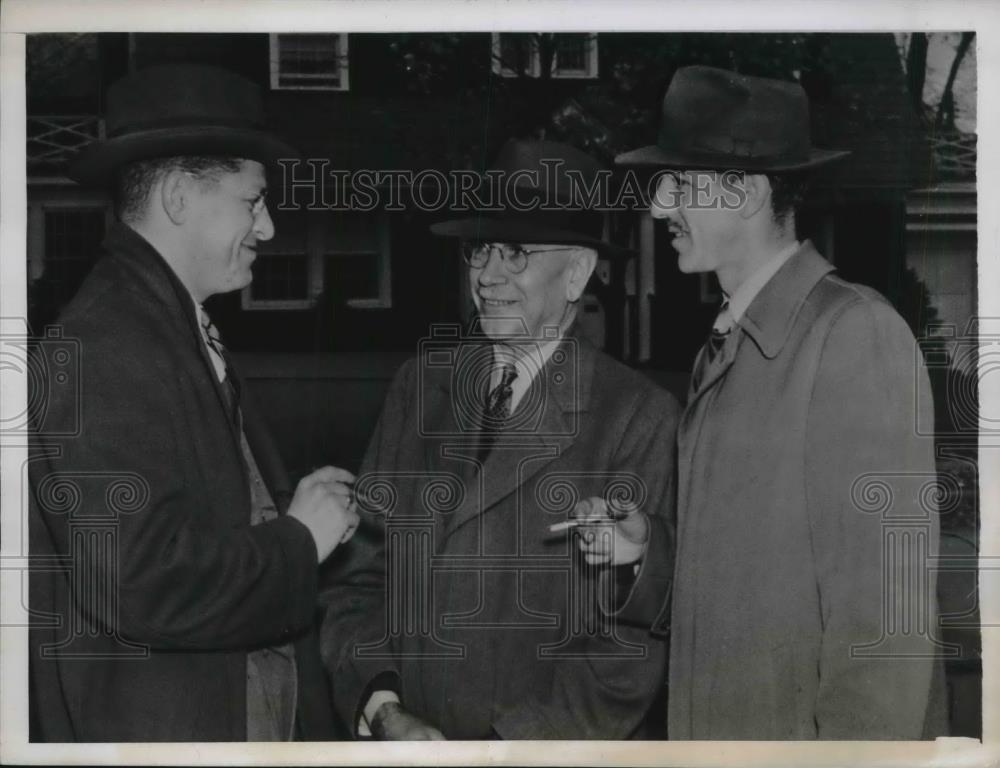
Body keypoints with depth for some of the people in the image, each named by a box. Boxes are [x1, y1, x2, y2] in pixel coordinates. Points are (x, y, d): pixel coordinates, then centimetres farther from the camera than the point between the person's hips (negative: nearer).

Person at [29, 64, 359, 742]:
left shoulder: (185, 332, 11)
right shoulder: (101, 349, -18)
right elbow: (144, 583, -26)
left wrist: (290, 507, -1)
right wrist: (300, 537, -14)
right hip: (156, 730, -9)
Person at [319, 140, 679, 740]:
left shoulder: (640, 418, -8)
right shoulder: (421, 385, 6)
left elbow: (636, 645, -10)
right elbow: (360, 573, 5)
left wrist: (505, 748, -15)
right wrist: (380, 706, -8)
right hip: (404, 753, 3)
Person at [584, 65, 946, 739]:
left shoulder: (857, 332, -15)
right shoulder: (723, 348, 10)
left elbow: (885, 600, -18)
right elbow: (719, 556, 10)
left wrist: (857, 740, -20)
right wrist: (637, 555, -6)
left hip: (806, 733, -8)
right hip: (711, 731, 8)